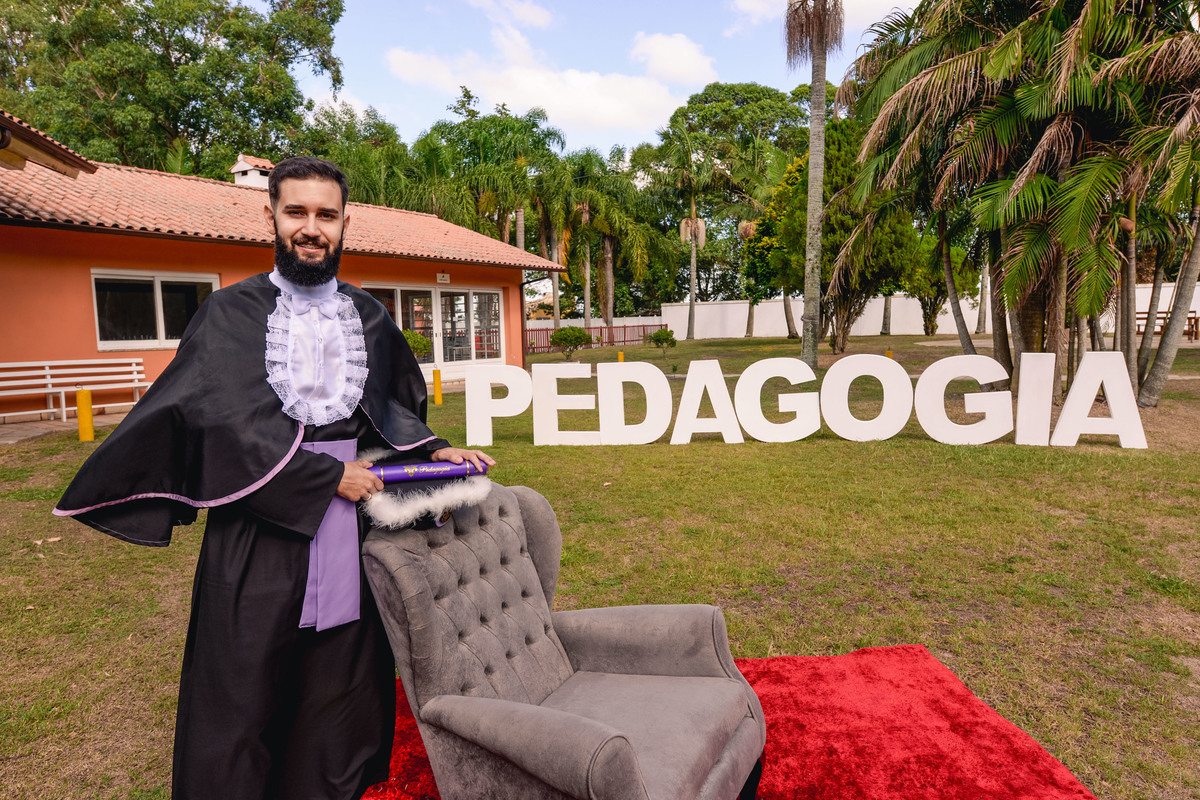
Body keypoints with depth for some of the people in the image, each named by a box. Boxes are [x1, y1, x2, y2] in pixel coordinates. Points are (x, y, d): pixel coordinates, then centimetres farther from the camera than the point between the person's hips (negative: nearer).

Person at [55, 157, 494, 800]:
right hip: (259, 523, -2)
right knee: (243, 692, 8)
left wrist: (434, 450, -1)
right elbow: (231, 420, -10)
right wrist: (327, 475, -13)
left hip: (350, 526, 3)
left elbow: (394, 406, 16)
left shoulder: (368, 317, 10)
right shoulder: (230, 314, 1)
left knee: (340, 684, 12)